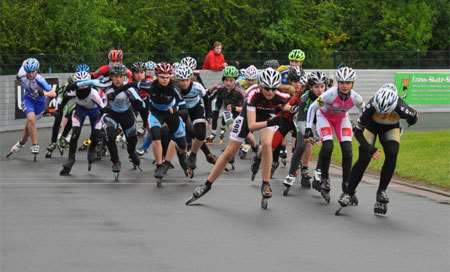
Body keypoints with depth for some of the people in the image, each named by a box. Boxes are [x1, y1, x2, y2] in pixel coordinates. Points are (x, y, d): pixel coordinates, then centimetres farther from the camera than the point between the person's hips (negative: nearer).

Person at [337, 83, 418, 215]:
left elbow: (414, 117, -13)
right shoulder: (370, 106, -40)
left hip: (390, 129, 1)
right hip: (371, 126, -1)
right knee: (364, 158, -13)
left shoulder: (401, 109, -39)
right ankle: (348, 193, 0)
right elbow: (357, 131, -29)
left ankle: (381, 191, -4)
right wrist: (370, 149, -36)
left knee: (392, 155, -20)